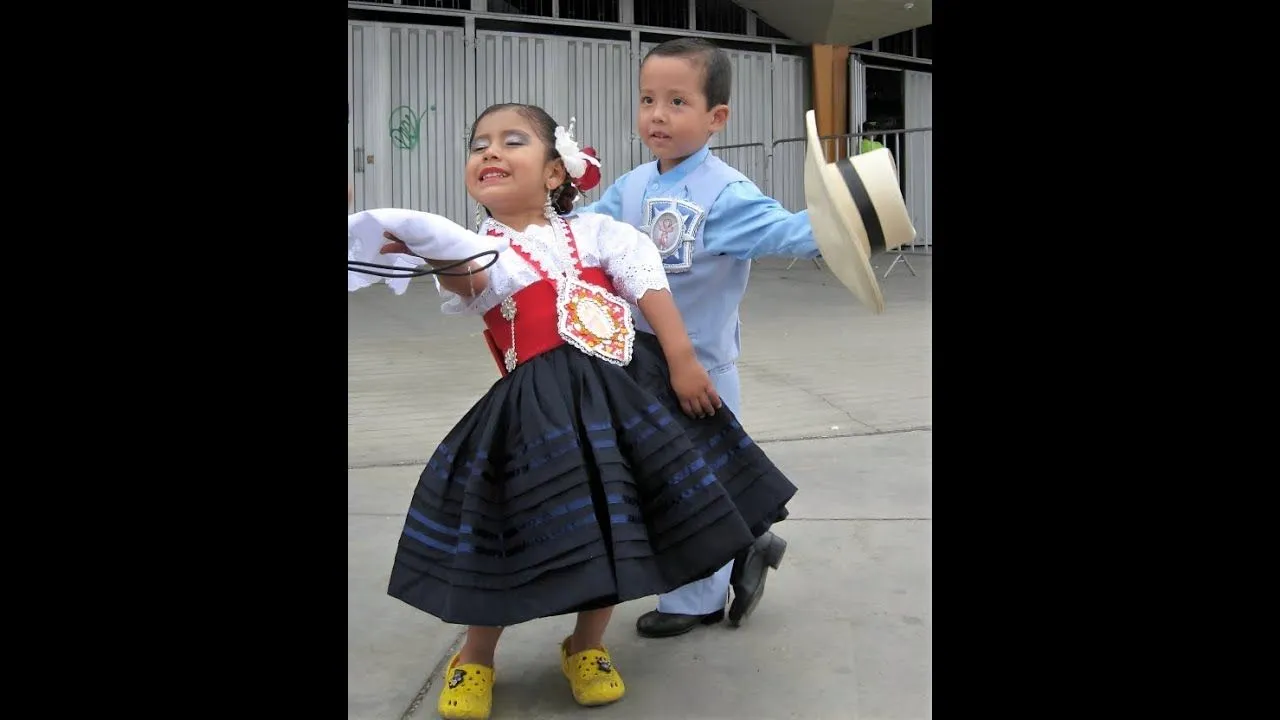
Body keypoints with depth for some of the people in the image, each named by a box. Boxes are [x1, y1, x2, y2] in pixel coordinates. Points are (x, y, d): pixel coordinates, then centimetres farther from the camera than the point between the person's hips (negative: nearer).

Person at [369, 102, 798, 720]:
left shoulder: (594, 230, 8)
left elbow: (650, 288, 2)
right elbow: (471, 286, -23)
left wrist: (682, 360, -8)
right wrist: (439, 259, -46)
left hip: (628, 385, 2)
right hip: (538, 409, -2)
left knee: (616, 525, 9)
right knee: (517, 532, 2)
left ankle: (587, 646, 33)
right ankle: (474, 661, 26)